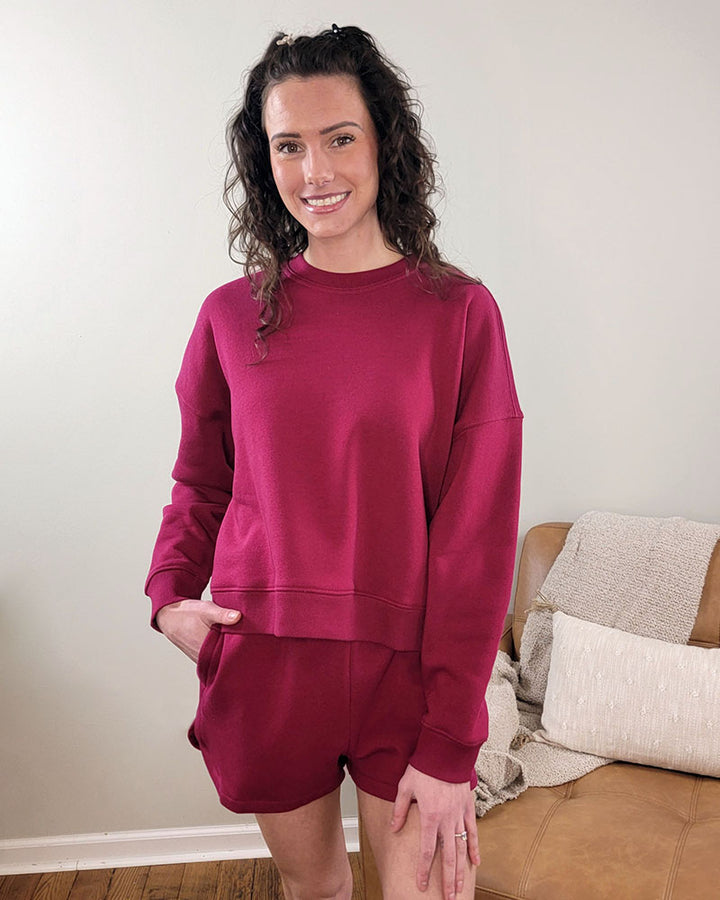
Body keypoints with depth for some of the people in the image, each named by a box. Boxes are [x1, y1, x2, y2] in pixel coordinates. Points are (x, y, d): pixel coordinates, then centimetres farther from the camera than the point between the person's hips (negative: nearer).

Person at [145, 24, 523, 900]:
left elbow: (477, 539, -9)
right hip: (263, 664, 2)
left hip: (406, 669, -2)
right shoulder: (231, 315, 0)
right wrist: (169, 595, -6)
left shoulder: (459, 311, -7)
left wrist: (451, 744, -10)